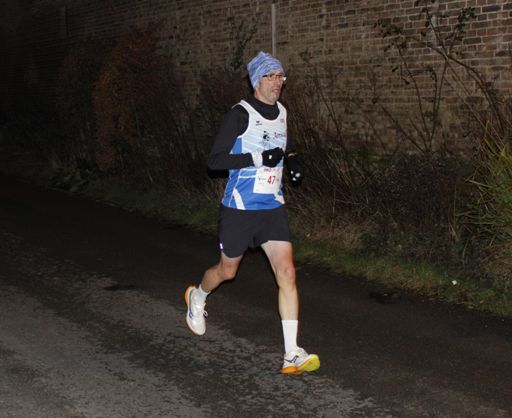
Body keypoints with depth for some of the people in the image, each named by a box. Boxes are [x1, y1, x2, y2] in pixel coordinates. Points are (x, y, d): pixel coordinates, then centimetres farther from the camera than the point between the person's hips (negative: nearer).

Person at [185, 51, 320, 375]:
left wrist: (293, 159, 8)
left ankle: (292, 355, -9)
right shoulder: (240, 114, -13)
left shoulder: (281, 112, 7)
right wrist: (259, 158, -26)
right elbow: (215, 160, -18)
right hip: (239, 209, -5)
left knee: (287, 273, -9)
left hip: (273, 207, 5)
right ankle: (197, 297, 50)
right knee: (227, 270, 13)